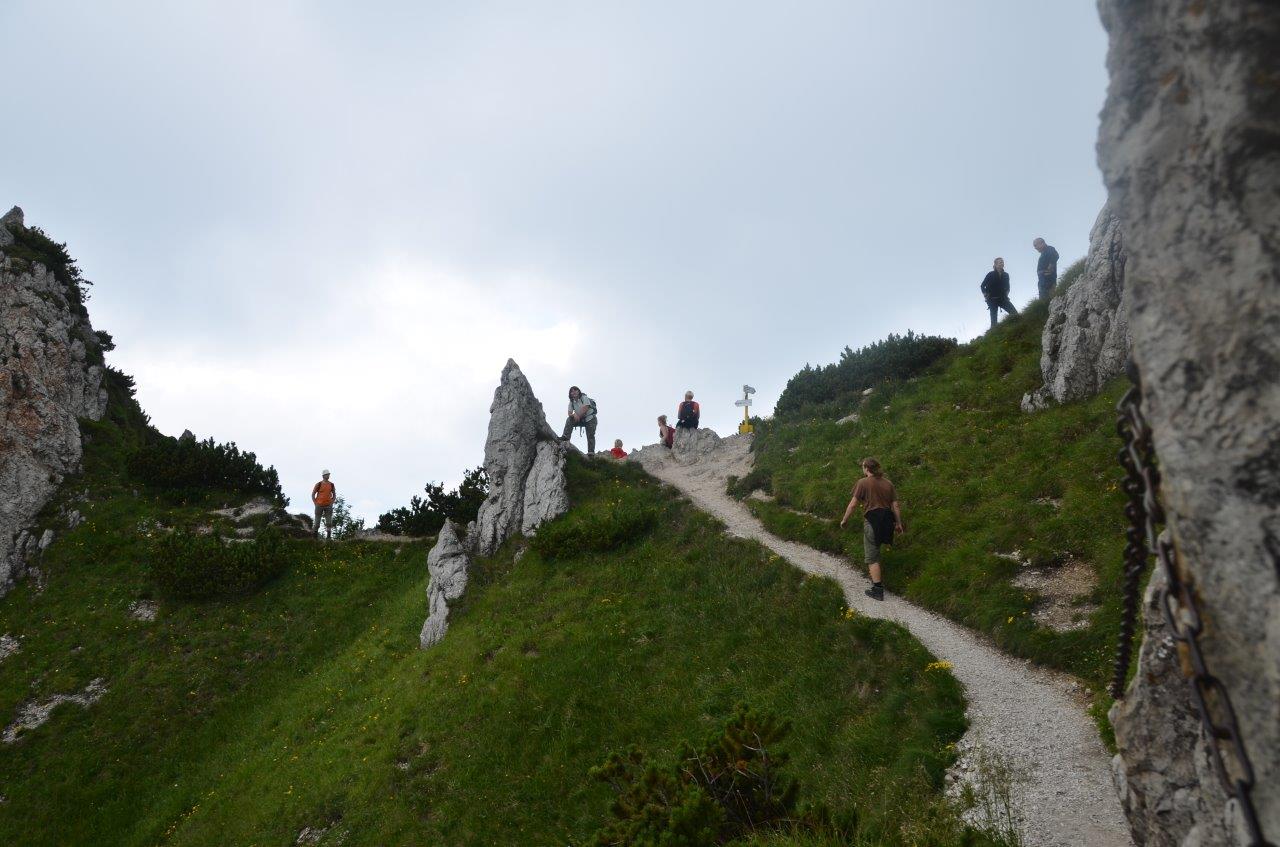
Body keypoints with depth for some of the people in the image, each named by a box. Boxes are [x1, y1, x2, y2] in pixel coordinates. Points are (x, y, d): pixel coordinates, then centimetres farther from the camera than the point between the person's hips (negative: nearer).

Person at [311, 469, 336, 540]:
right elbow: (313, 494, 4)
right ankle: (315, 536, 18)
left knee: (329, 522, -4)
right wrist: (315, 503, -4)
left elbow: (334, 494, 16)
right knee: (317, 522, 6)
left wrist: (332, 502, 5)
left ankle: (329, 537, -1)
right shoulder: (318, 485, -4)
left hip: (328, 506, 2)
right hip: (319, 506, -2)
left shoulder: (331, 485, 4)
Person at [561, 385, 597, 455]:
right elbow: (569, 413, -5)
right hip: (581, 419, 5)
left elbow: (585, 409, -22)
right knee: (569, 420, -17)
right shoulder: (571, 402, 3)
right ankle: (566, 436, -25)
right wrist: (574, 415, -28)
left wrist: (578, 415, -20)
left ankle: (591, 451, -22)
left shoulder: (584, 398, -11)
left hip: (590, 418, -5)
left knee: (590, 435, -17)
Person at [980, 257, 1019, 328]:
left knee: (1015, 313, -16)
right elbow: (982, 286, 4)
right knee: (994, 319, -8)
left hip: (1003, 298, 3)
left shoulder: (1006, 275, 7)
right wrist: (985, 294, -4)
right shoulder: (991, 274, -4)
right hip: (992, 299, -3)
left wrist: (1006, 294, 8)